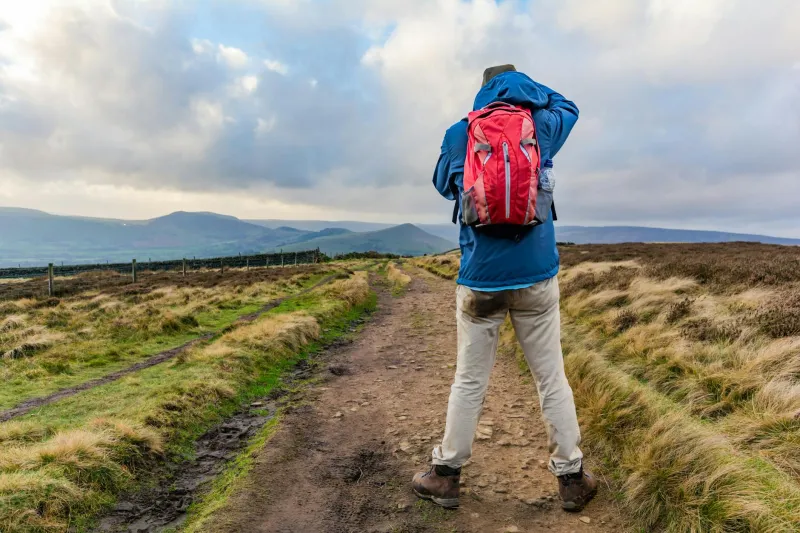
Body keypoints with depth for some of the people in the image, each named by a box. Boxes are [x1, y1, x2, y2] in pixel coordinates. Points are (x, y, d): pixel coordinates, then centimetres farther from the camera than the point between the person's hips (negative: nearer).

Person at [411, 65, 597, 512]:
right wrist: (524, 85, 24)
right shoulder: (540, 128, 4)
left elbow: (444, 184, 18)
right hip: (535, 275, 1)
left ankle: (446, 476, 21)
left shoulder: (458, 133, 2)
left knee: (469, 382, 10)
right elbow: (568, 107, 27)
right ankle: (572, 479, 22)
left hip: (480, 277, 0)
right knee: (553, 380, 10)